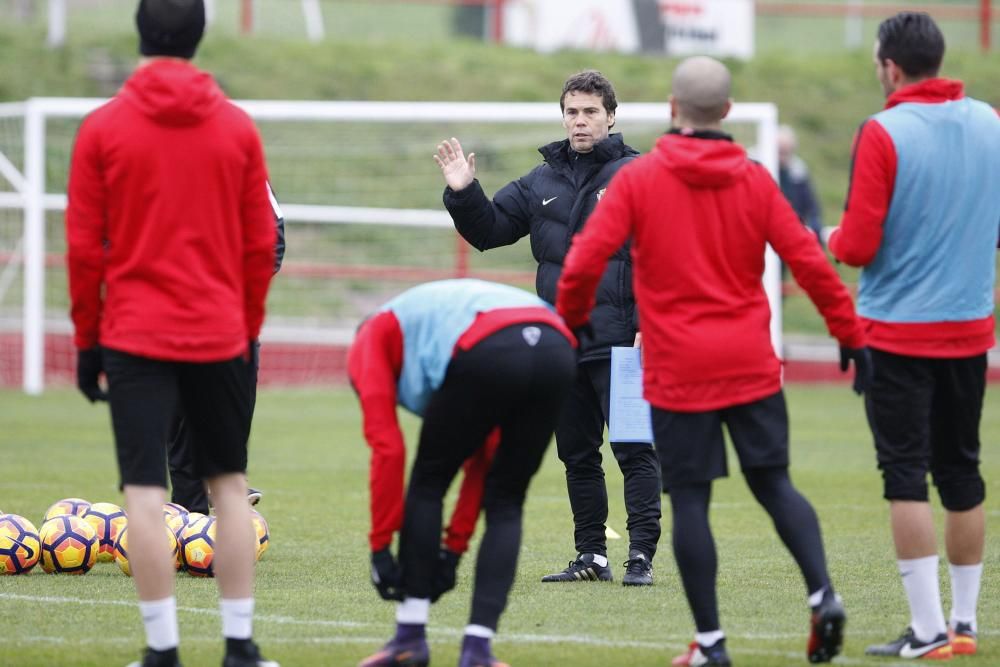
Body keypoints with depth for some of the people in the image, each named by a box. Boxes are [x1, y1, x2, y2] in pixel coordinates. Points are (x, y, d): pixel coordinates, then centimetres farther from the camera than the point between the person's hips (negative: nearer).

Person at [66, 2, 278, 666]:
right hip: (219, 337, 2)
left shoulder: (102, 127, -2)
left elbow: (84, 247, -1)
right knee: (230, 482, 12)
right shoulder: (238, 127, 3)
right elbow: (260, 244, 5)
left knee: (145, 491, -2)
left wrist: (87, 339, 7)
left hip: (134, 337, -2)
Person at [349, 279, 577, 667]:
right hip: (558, 351, 6)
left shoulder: (370, 342, 26)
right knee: (505, 504, 19)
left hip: (488, 355, -6)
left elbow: (386, 446, 14)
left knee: (428, 484, 17)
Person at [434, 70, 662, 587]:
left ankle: (642, 555, -7)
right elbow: (488, 230, 18)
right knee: (577, 455, 10)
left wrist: (649, 326, -16)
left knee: (634, 451, -8)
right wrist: (463, 194, -1)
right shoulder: (542, 182, 15)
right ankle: (592, 557, 17)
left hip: (619, 344, -6)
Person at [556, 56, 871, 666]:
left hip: (678, 370, -2)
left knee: (689, 500, 3)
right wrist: (851, 335, 8)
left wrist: (573, 319, 9)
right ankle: (823, 594, -8)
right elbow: (810, 262, 0)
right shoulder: (755, 180, 2)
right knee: (774, 483, 12)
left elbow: (584, 262, -9)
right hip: (752, 365, 2)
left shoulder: (638, 180, -4)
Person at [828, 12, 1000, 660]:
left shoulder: (883, 134, -13)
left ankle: (928, 630, -6)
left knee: (907, 474, -2)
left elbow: (858, 246, -14)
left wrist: (834, 238, 7)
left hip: (898, 332, -5)